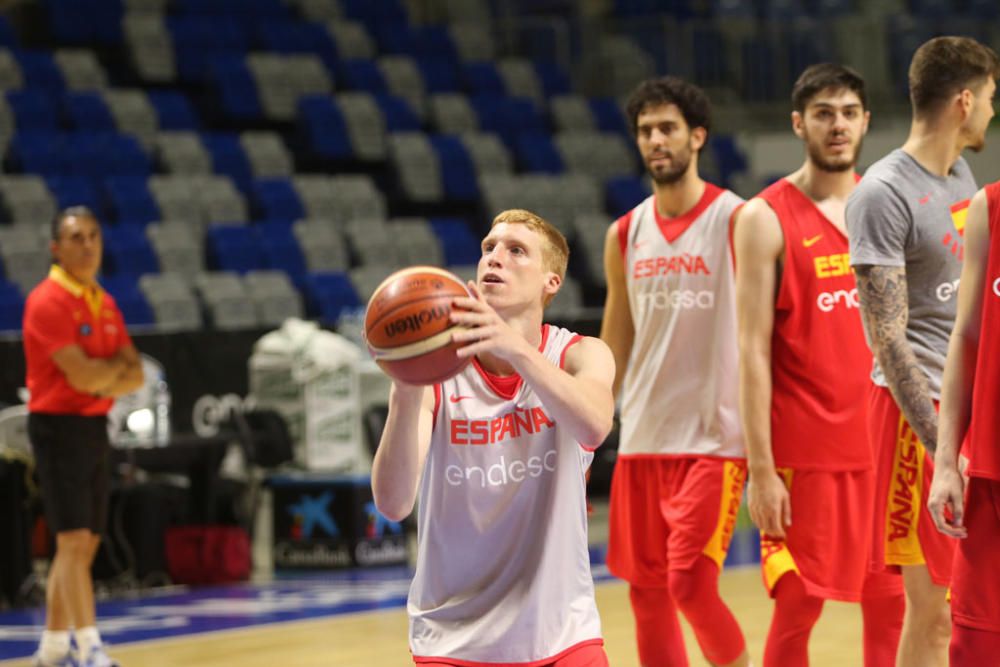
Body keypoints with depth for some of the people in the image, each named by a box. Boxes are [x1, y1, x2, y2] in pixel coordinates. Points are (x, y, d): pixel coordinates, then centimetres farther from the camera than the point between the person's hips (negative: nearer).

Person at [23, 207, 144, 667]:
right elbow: (82, 374, -21)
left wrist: (106, 380, -12)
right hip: (59, 425, -8)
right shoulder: (47, 301, -13)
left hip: (95, 426, 8)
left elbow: (134, 376, 9)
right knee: (74, 541, -12)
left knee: (83, 545, 11)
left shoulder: (104, 303, 13)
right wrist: (119, 365, -2)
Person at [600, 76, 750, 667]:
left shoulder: (735, 220, -6)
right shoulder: (626, 234, 10)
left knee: (691, 586, -13)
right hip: (642, 440, 6)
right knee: (646, 591, 6)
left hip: (713, 439, -6)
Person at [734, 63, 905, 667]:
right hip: (805, 450, -4)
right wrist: (760, 469, -13)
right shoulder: (767, 219, -5)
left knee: (888, 601, 6)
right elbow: (754, 351, -9)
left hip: (881, 441, 5)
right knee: (798, 606, -3)